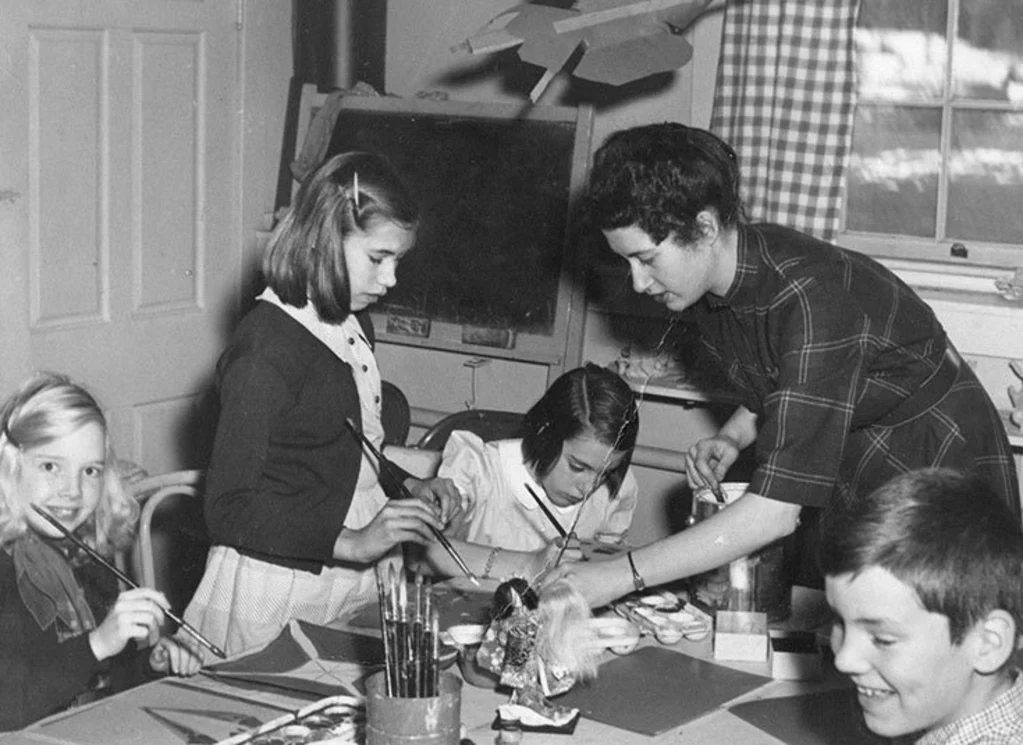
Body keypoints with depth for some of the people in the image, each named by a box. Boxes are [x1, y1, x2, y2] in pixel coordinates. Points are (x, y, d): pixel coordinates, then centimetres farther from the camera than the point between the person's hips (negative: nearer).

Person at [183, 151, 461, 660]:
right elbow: (227, 509, -19)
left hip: (355, 583, 8)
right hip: (278, 594, -7)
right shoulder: (265, 347, -19)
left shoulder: (353, 324, 8)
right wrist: (350, 542, -25)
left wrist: (406, 487, 5)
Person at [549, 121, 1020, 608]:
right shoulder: (702, 283, -6)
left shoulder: (813, 299, -33)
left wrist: (620, 576, -34)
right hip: (839, 500, 8)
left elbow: (776, 511, -36)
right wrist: (732, 437, -6)